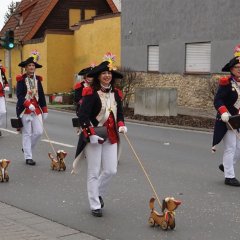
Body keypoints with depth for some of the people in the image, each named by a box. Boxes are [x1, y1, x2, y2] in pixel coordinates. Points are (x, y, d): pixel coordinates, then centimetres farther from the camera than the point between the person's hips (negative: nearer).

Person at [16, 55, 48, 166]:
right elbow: (19, 95, -12)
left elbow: (41, 95, 12)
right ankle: (28, 157, 7)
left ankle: (26, 148, 24)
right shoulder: (21, 80, -4)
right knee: (27, 134, 0)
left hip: (37, 109, 5)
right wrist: (28, 105, -26)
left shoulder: (37, 79, 10)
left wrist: (44, 110, 10)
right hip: (25, 110, -5)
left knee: (39, 132, -1)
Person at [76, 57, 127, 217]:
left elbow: (120, 113, 17)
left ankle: (98, 194, 32)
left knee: (111, 170, 5)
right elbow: (83, 116, -16)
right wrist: (91, 135, -23)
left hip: (111, 137, 6)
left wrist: (121, 125, -3)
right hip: (93, 137, -6)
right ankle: (95, 206, 14)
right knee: (94, 173, 3)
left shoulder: (116, 93, 8)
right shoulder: (91, 93, -12)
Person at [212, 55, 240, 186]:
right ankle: (229, 176, 7)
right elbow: (217, 100, -20)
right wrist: (223, 112, -34)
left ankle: (226, 166, 34)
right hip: (227, 120, -7)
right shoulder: (226, 83, -12)